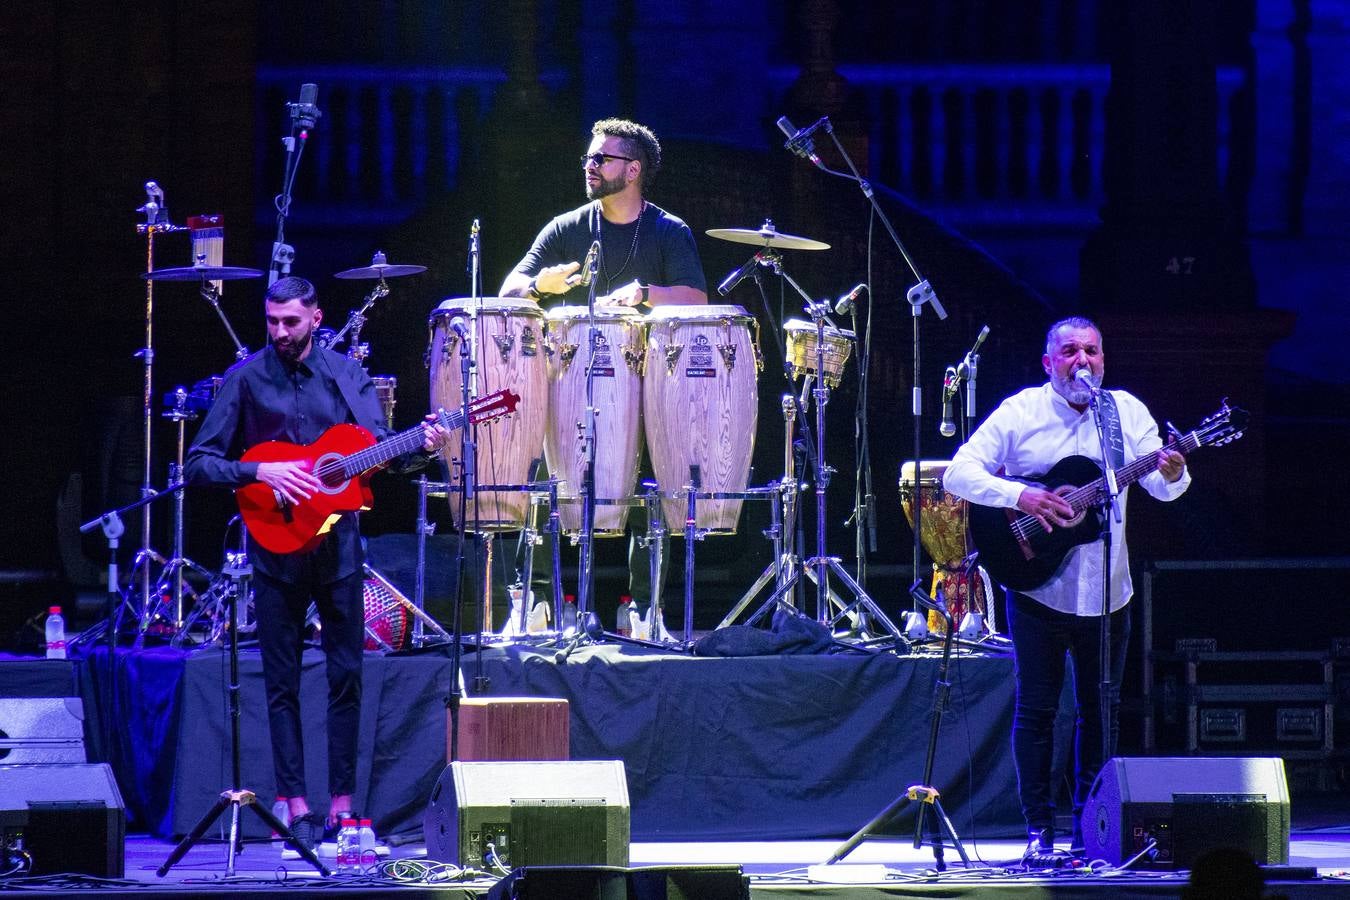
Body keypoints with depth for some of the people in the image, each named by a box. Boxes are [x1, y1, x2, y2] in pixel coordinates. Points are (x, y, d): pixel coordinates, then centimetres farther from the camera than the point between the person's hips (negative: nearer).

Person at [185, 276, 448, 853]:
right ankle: (296, 807, 3)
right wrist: (260, 472, -17)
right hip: (276, 542, -2)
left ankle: (342, 803, 8)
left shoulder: (346, 374, 5)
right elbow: (198, 463, -3)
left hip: (338, 540, 2)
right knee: (282, 683, -1)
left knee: (346, 675, 2)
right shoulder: (245, 379, -1)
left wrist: (421, 448, -21)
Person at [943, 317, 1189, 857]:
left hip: (1106, 590, 3)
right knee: (1036, 708, 0)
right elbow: (958, 474, -10)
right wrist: (1019, 495, -24)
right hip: (1038, 585, -3)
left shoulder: (1127, 412, 4)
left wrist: (1172, 475, -24)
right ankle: (1039, 828, 6)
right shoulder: (1020, 413, -5)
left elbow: (1161, 488, 0)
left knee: (1100, 709, 8)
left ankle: (1090, 824, 18)